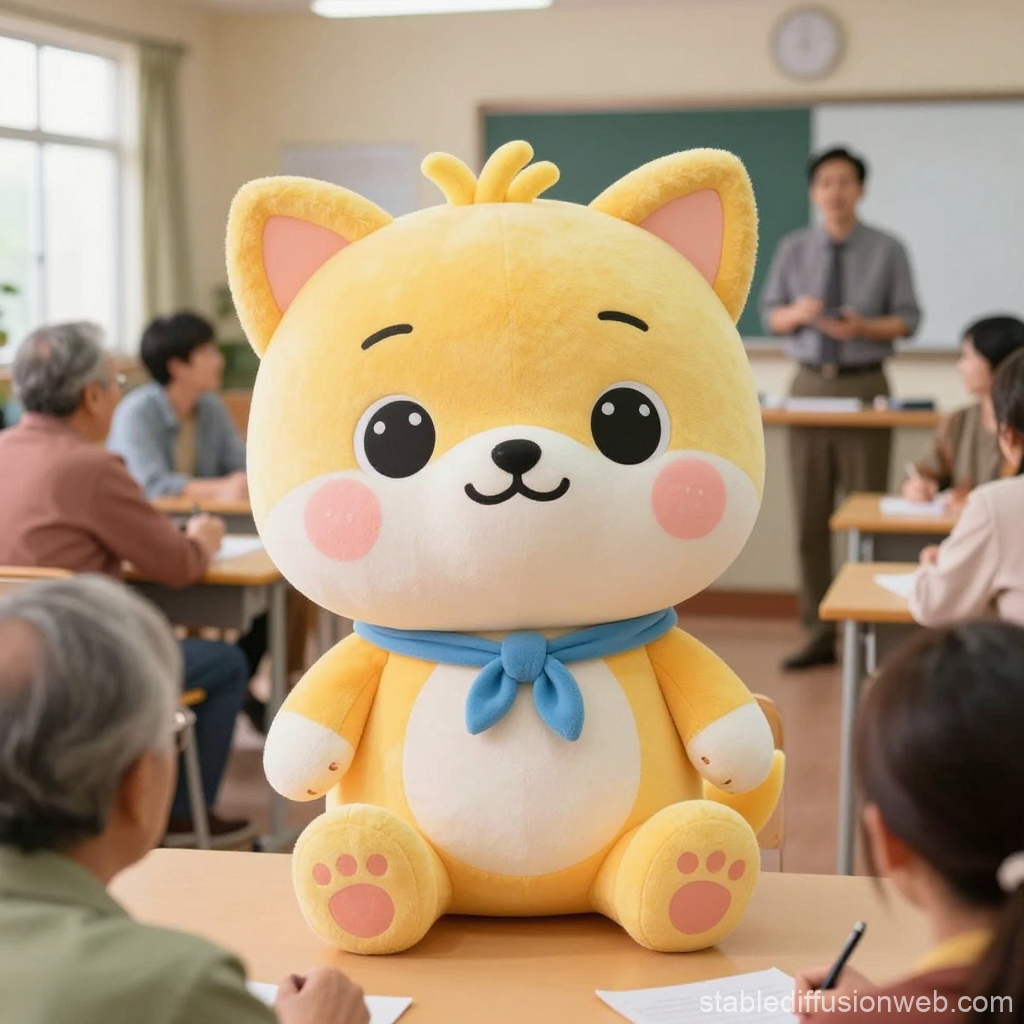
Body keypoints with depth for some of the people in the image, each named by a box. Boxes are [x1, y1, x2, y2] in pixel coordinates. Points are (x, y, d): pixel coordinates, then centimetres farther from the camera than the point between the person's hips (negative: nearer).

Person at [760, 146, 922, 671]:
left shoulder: (888, 250, 1)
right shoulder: (793, 248, 8)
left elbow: (907, 320, -1)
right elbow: (770, 315, 9)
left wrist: (863, 327, -19)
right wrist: (798, 313, -13)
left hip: (864, 385, -2)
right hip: (811, 385, 2)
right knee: (811, 515, 3)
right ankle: (818, 635, 10)